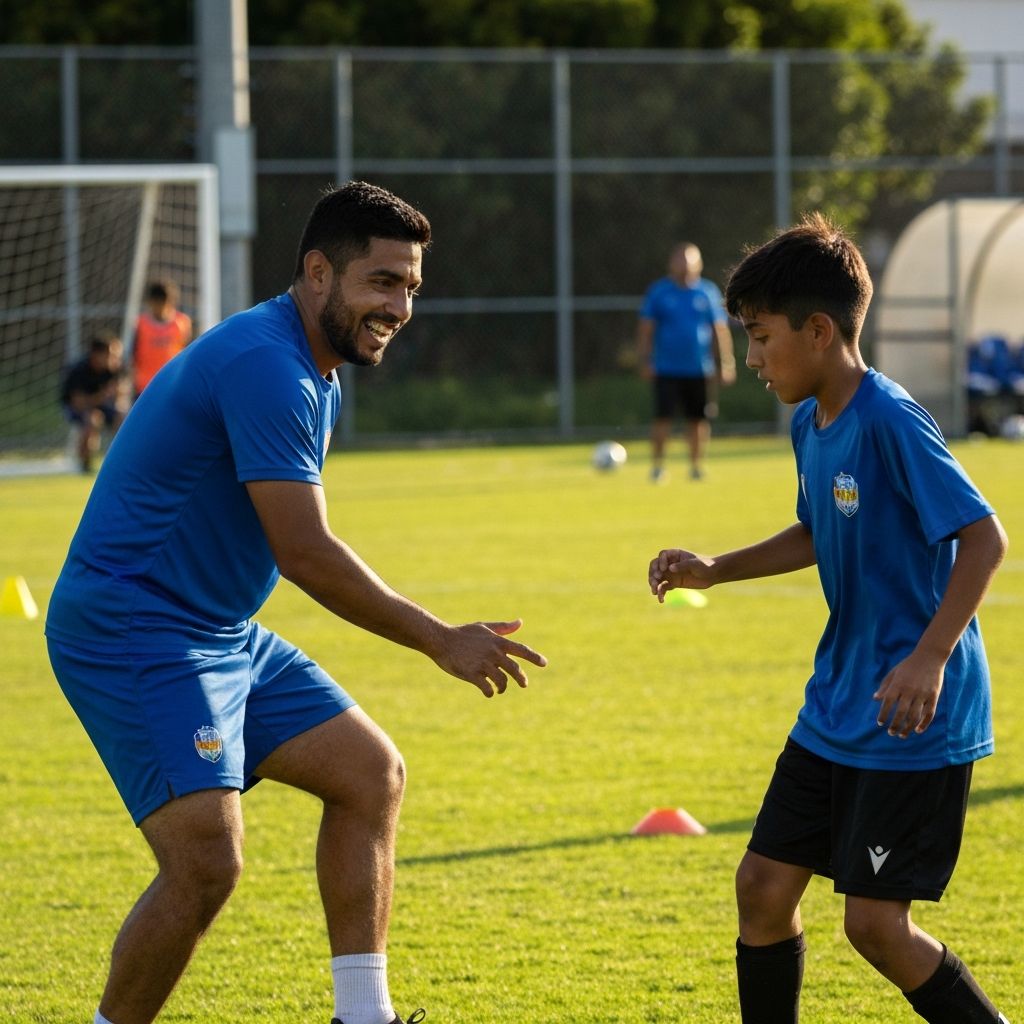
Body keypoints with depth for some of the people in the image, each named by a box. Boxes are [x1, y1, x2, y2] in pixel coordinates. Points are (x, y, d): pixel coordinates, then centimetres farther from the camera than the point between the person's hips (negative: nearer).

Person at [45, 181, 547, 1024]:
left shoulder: (318, 377, 13)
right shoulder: (266, 366, -21)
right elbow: (304, 552, -24)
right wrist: (442, 643, -19)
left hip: (220, 633, 11)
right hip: (133, 631, -11)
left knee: (370, 772, 11)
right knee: (207, 862, -21)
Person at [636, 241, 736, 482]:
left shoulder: (708, 292, 7)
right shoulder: (658, 292, 5)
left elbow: (720, 329, 10)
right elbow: (646, 329, 6)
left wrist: (726, 364, 5)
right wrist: (645, 360, -2)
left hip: (700, 370, 1)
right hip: (667, 369, -1)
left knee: (699, 420, 3)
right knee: (662, 417, -9)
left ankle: (697, 466, 16)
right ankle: (657, 466, 0)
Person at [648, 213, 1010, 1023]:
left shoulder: (891, 424, -21)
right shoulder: (811, 425, 7)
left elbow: (984, 538, -24)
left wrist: (930, 658, -32)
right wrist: (715, 571, 13)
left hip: (913, 722, -9)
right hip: (835, 712, 9)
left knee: (876, 921, -8)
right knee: (763, 884, 8)